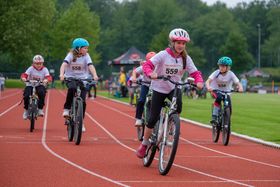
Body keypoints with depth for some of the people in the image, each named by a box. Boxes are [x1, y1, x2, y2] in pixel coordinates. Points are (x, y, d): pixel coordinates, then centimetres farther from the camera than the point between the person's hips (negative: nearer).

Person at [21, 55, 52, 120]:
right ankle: (26, 110, 2)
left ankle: (40, 109, -16)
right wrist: (23, 78, -43)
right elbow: (24, 74, -18)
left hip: (40, 85, 0)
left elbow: (49, 77, -18)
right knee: (26, 96, -25)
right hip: (30, 85, 0)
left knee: (42, 93, -33)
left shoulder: (44, 69, -5)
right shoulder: (31, 69, -7)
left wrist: (46, 80, -42)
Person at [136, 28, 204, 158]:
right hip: (159, 89, -2)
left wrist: (199, 81, -30)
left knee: (178, 106, -31)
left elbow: (195, 73, -8)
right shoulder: (163, 55, -16)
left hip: (174, 88, 2)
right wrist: (151, 73, -45)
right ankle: (144, 145, 16)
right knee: (153, 119, -3)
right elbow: (147, 65, -24)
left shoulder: (186, 58, -7)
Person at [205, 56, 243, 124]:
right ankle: (214, 117, -30)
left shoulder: (231, 74, -15)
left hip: (226, 92, 2)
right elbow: (208, 81, -27)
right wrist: (208, 87, -49)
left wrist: (240, 88, -45)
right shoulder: (216, 73, -18)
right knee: (219, 97, -35)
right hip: (215, 91, -2)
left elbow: (238, 83, -22)